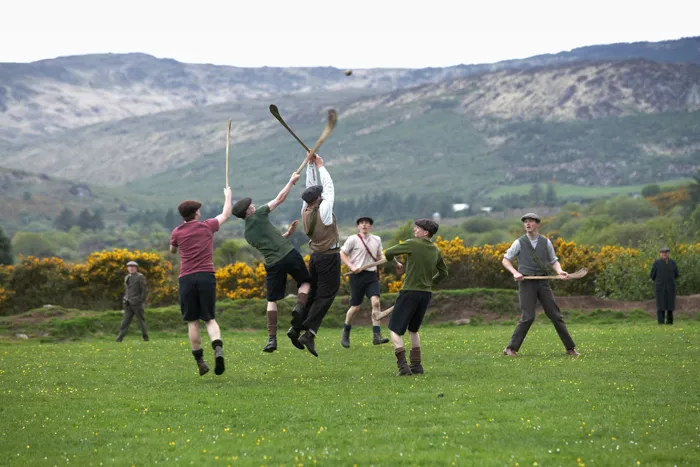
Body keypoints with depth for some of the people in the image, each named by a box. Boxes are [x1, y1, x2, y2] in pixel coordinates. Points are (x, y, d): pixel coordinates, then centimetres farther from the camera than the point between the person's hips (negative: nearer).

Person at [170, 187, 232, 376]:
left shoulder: (177, 232, 6)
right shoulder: (207, 226, 7)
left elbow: (172, 250, 28)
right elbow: (226, 214, 26)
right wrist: (228, 196, 41)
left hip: (187, 278, 0)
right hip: (206, 276, 0)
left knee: (192, 321, 7)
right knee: (209, 319, 6)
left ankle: (200, 361, 4)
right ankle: (218, 348, -21)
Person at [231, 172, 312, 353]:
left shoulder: (247, 234, 16)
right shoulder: (258, 215, 2)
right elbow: (280, 198, 4)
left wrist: (288, 233, 24)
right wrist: (292, 181, 15)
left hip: (273, 263, 3)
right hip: (289, 254, -3)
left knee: (272, 300, 12)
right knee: (305, 282, 19)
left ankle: (272, 338, 1)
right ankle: (299, 309, -10)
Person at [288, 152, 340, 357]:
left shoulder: (305, 211, 2)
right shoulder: (323, 210, -15)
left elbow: (311, 186, 11)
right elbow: (328, 187, -8)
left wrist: (310, 165, 9)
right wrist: (319, 166, 2)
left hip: (315, 256, 7)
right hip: (329, 257, -7)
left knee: (313, 293, 16)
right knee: (325, 296, -6)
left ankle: (296, 327, 5)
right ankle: (309, 333, -14)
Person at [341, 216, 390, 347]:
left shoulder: (376, 240, 12)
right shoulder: (352, 239, -2)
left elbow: (380, 256, 23)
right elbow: (342, 254, -1)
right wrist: (352, 267, -15)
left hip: (372, 275, 3)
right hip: (358, 276, -3)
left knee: (376, 302, -16)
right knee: (355, 307, 1)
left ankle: (377, 336, -19)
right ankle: (345, 334, 26)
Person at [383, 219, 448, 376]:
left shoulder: (413, 244, -10)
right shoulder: (436, 251, 7)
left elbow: (388, 253, -3)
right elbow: (443, 273, 19)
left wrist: (396, 264, 16)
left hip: (410, 292, -6)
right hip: (426, 293, 6)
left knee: (395, 329, 1)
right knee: (413, 329, 23)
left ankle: (402, 365, -14)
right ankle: (416, 365, 18)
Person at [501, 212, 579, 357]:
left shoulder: (546, 242, 6)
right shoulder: (519, 243, 0)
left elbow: (553, 261, 14)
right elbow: (505, 260, 6)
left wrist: (560, 271, -7)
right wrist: (515, 273, -12)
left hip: (542, 282, 3)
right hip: (526, 282, -3)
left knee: (555, 315, 2)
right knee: (527, 317, -14)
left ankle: (570, 348, 9)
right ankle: (511, 349, -5)